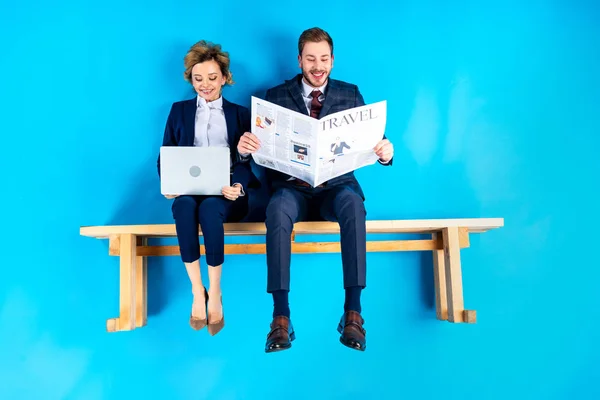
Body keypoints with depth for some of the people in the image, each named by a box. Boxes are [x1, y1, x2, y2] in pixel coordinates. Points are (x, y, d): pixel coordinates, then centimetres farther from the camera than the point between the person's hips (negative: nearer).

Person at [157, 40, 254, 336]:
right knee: (184, 207, -35)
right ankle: (197, 291, -23)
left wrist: (239, 186, -17)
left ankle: (215, 294, -23)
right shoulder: (179, 110, 20)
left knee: (209, 208, -36)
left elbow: (249, 160, 5)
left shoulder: (240, 114, 16)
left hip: (226, 193, -1)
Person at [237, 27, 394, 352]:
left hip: (336, 185, 1)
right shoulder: (277, 96, 9)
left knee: (353, 205, -34)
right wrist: (245, 147, -23)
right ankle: (281, 316, -28)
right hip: (292, 186, 0)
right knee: (277, 210, -35)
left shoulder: (350, 94, 12)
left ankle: (353, 311, -28)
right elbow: (262, 148, 1)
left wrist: (385, 151, -19)